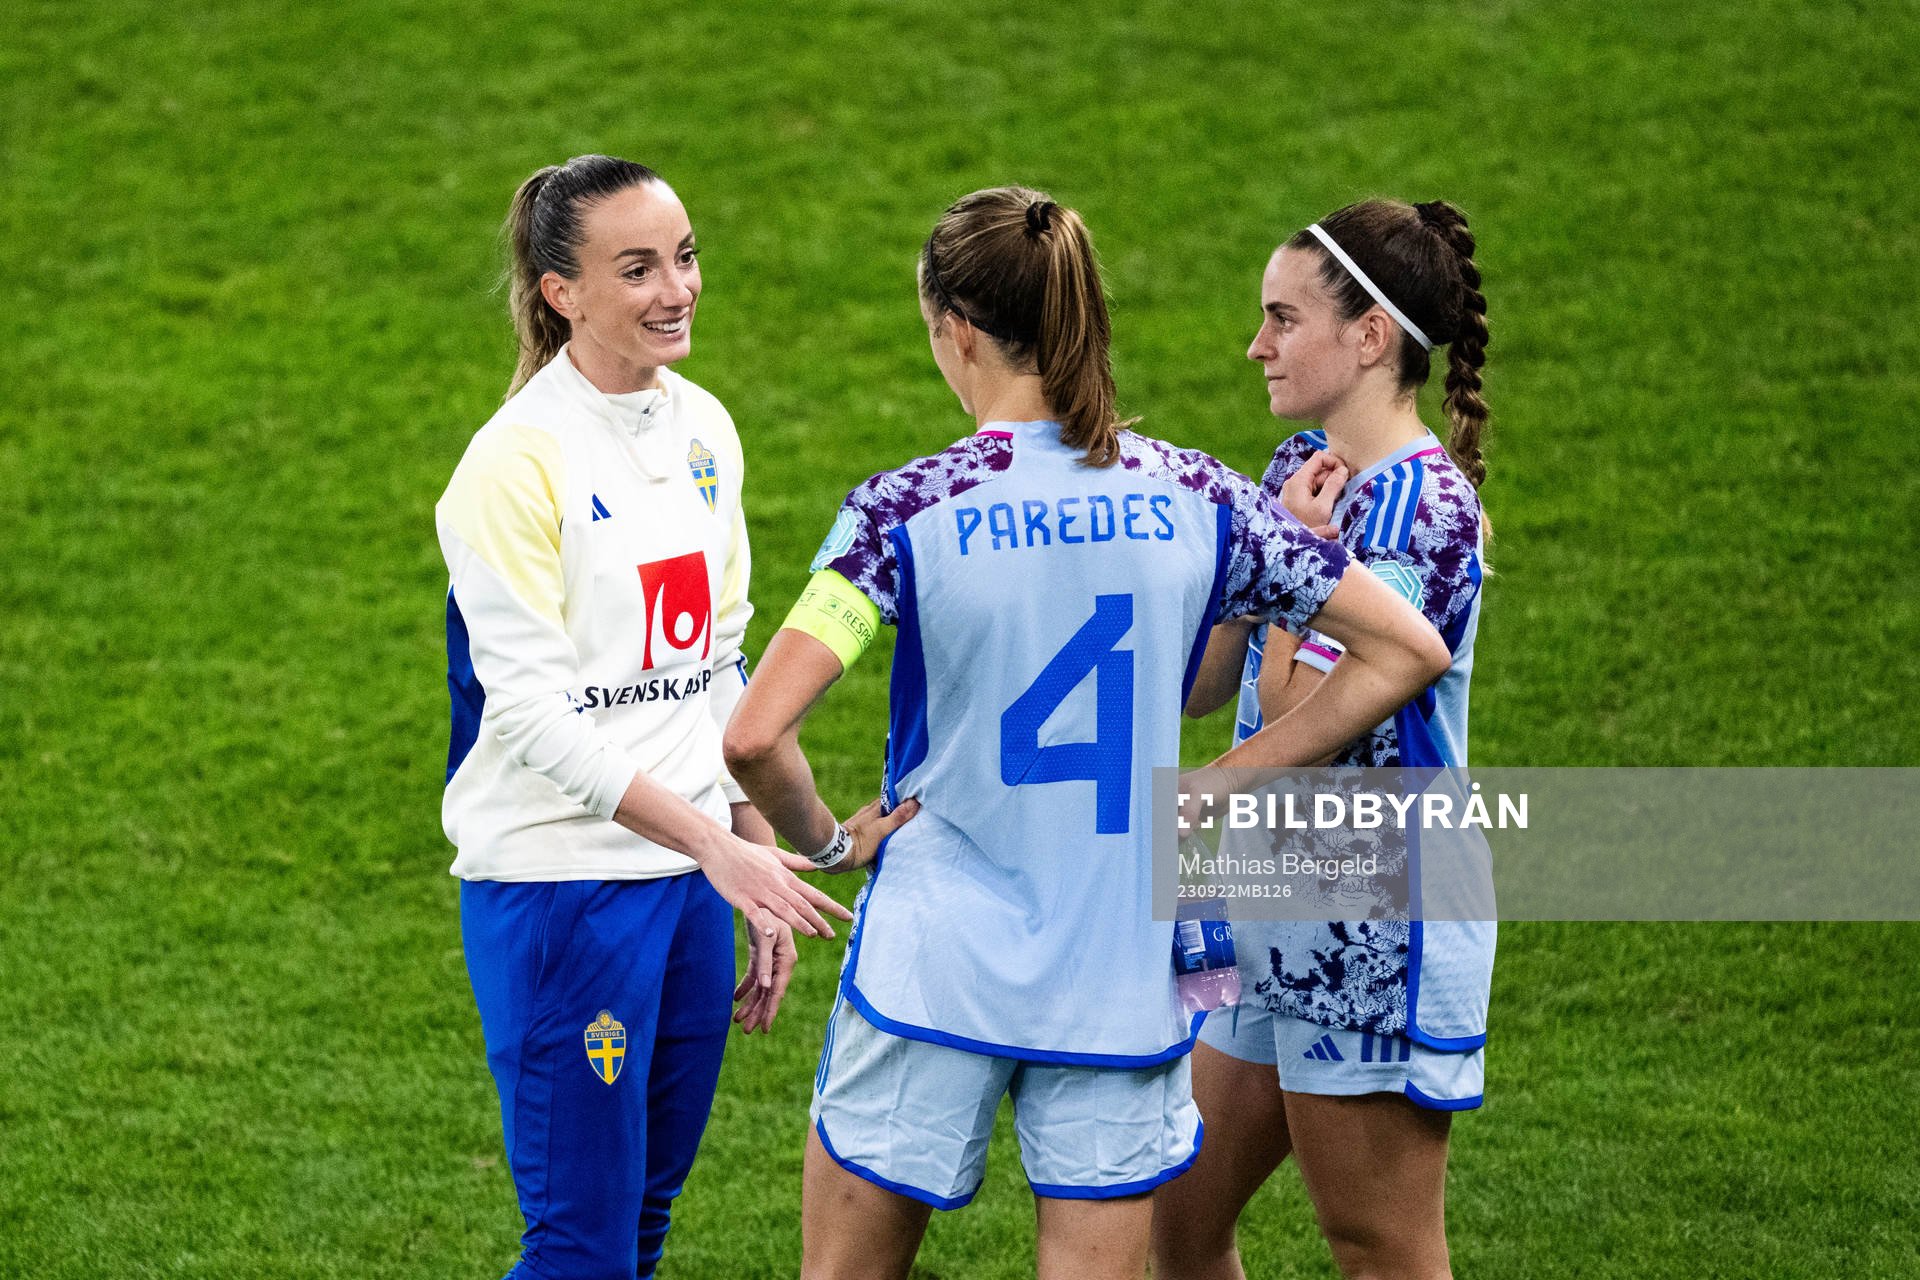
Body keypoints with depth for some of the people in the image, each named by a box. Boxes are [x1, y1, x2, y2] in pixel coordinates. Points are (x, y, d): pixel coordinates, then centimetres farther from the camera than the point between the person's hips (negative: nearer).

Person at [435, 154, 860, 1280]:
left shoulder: (703, 428, 8)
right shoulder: (518, 460, -14)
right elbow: (532, 712, -18)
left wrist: (761, 863, 13)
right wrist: (713, 843, -24)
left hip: (695, 884, 7)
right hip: (558, 888, -7)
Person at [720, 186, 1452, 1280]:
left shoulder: (906, 511, -11)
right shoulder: (1195, 498, -2)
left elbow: (756, 737, -20)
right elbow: (1409, 650, 3)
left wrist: (824, 839, 0)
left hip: (934, 971, -2)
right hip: (1122, 979, 2)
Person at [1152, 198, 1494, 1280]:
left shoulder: (1421, 508, -18)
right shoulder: (1303, 471, 10)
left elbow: (1304, 723, -22)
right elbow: (1198, 683, 9)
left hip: (1372, 920, -9)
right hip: (1273, 906, 9)